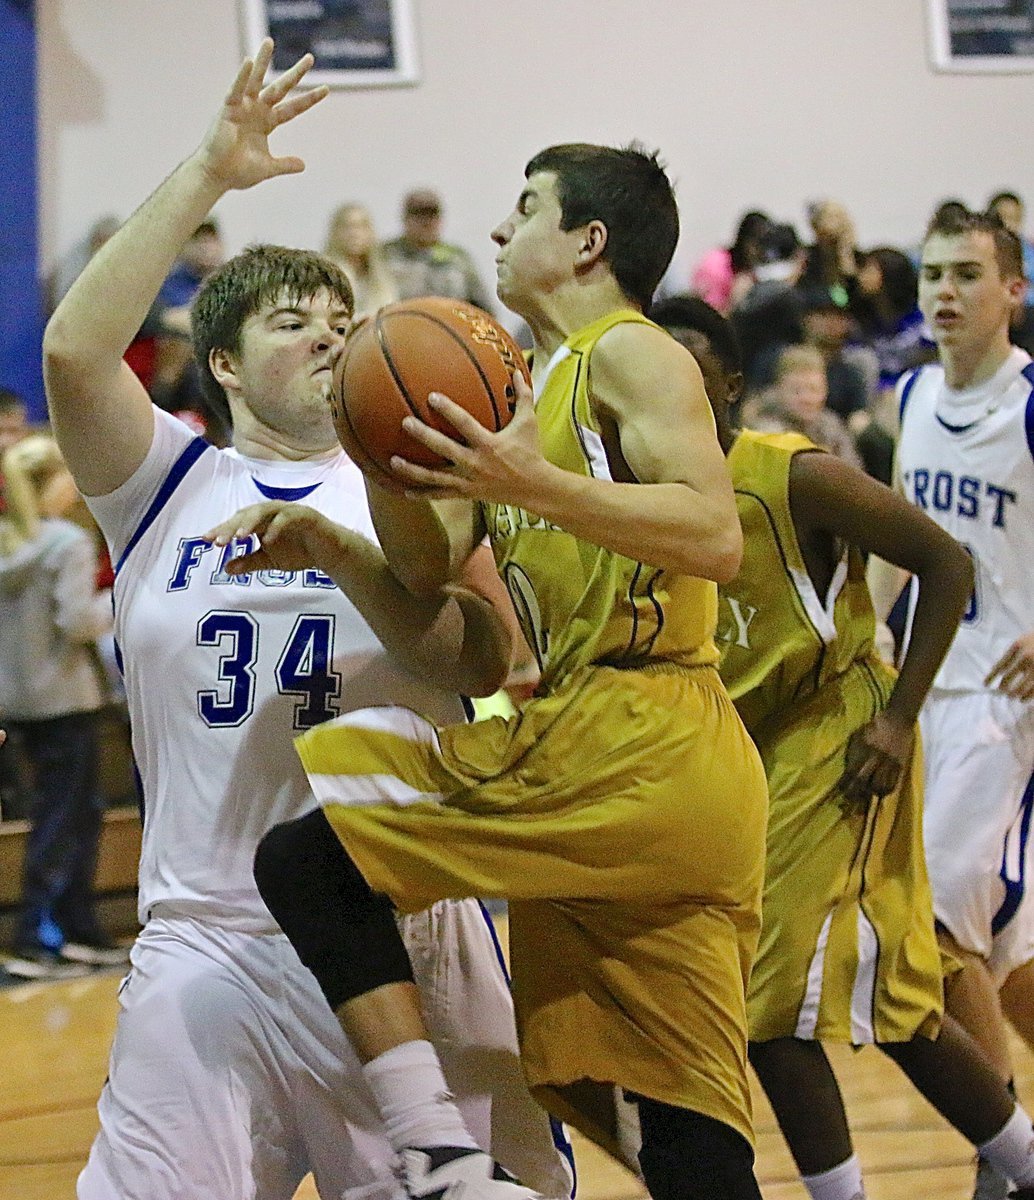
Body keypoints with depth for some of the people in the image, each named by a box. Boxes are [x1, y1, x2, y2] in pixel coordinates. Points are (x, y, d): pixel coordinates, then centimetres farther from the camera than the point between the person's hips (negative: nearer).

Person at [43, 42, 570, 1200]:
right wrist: (205, 176, -12)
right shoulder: (168, 484, 8)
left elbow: (477, 665, -10)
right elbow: (74, 349, -12)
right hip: (207, 944, 0)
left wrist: (339, 551, -23)